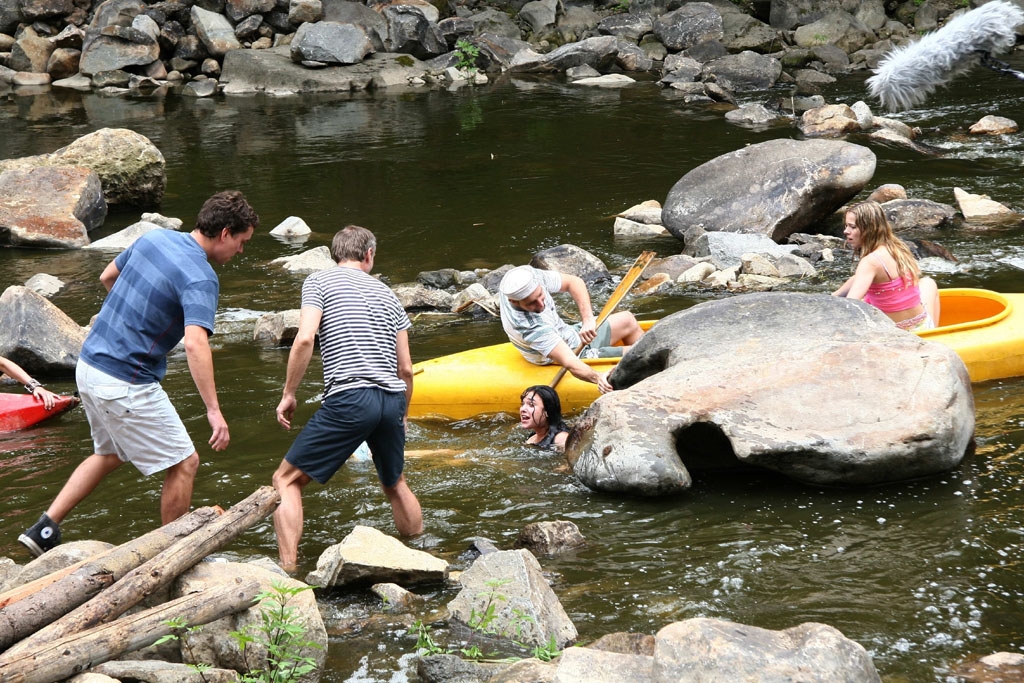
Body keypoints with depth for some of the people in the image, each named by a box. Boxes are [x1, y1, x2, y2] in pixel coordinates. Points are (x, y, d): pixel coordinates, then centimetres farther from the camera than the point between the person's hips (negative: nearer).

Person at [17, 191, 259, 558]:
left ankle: (44, 529, 22)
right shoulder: (200, 278, -20)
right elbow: (195, 343, -33)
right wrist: (213, 410, -34)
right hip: (125, 386, -9)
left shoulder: (154, 238, 5)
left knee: (110, 454, 28)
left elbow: (107, 276, 20)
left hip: (89, 365, 9)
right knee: (184, 463, 5)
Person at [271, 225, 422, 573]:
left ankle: (288, 570, -10)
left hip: (349, 400, -5)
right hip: (392, 399, 5)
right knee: (395, 484, 28)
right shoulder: (387, 293, 20)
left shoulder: (319, 281, 6)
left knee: (287, 481, 3)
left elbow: (305, 338, -10)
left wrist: (288, 394, -1)